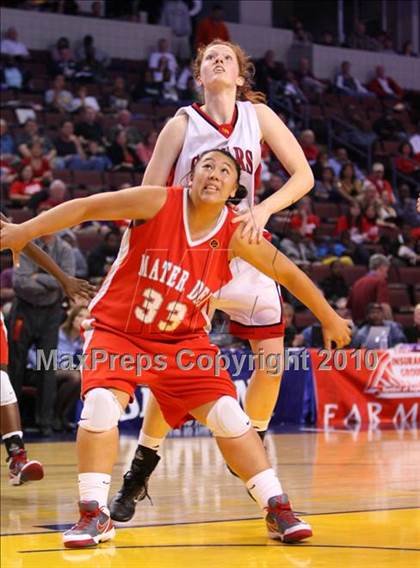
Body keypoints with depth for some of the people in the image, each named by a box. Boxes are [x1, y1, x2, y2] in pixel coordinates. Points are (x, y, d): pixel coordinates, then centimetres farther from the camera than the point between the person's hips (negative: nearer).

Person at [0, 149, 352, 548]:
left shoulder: (234, 235, -9)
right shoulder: (159, 203, -16)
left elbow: (288, 273, 3)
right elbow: (87, 208, -14)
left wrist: (328, 317, 10)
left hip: (182, 340, 2)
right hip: (117, 330, -2)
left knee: (227, 414, -8)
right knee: (101, 404, -25)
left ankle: (278, 511, 1)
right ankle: (94, 516, -13)